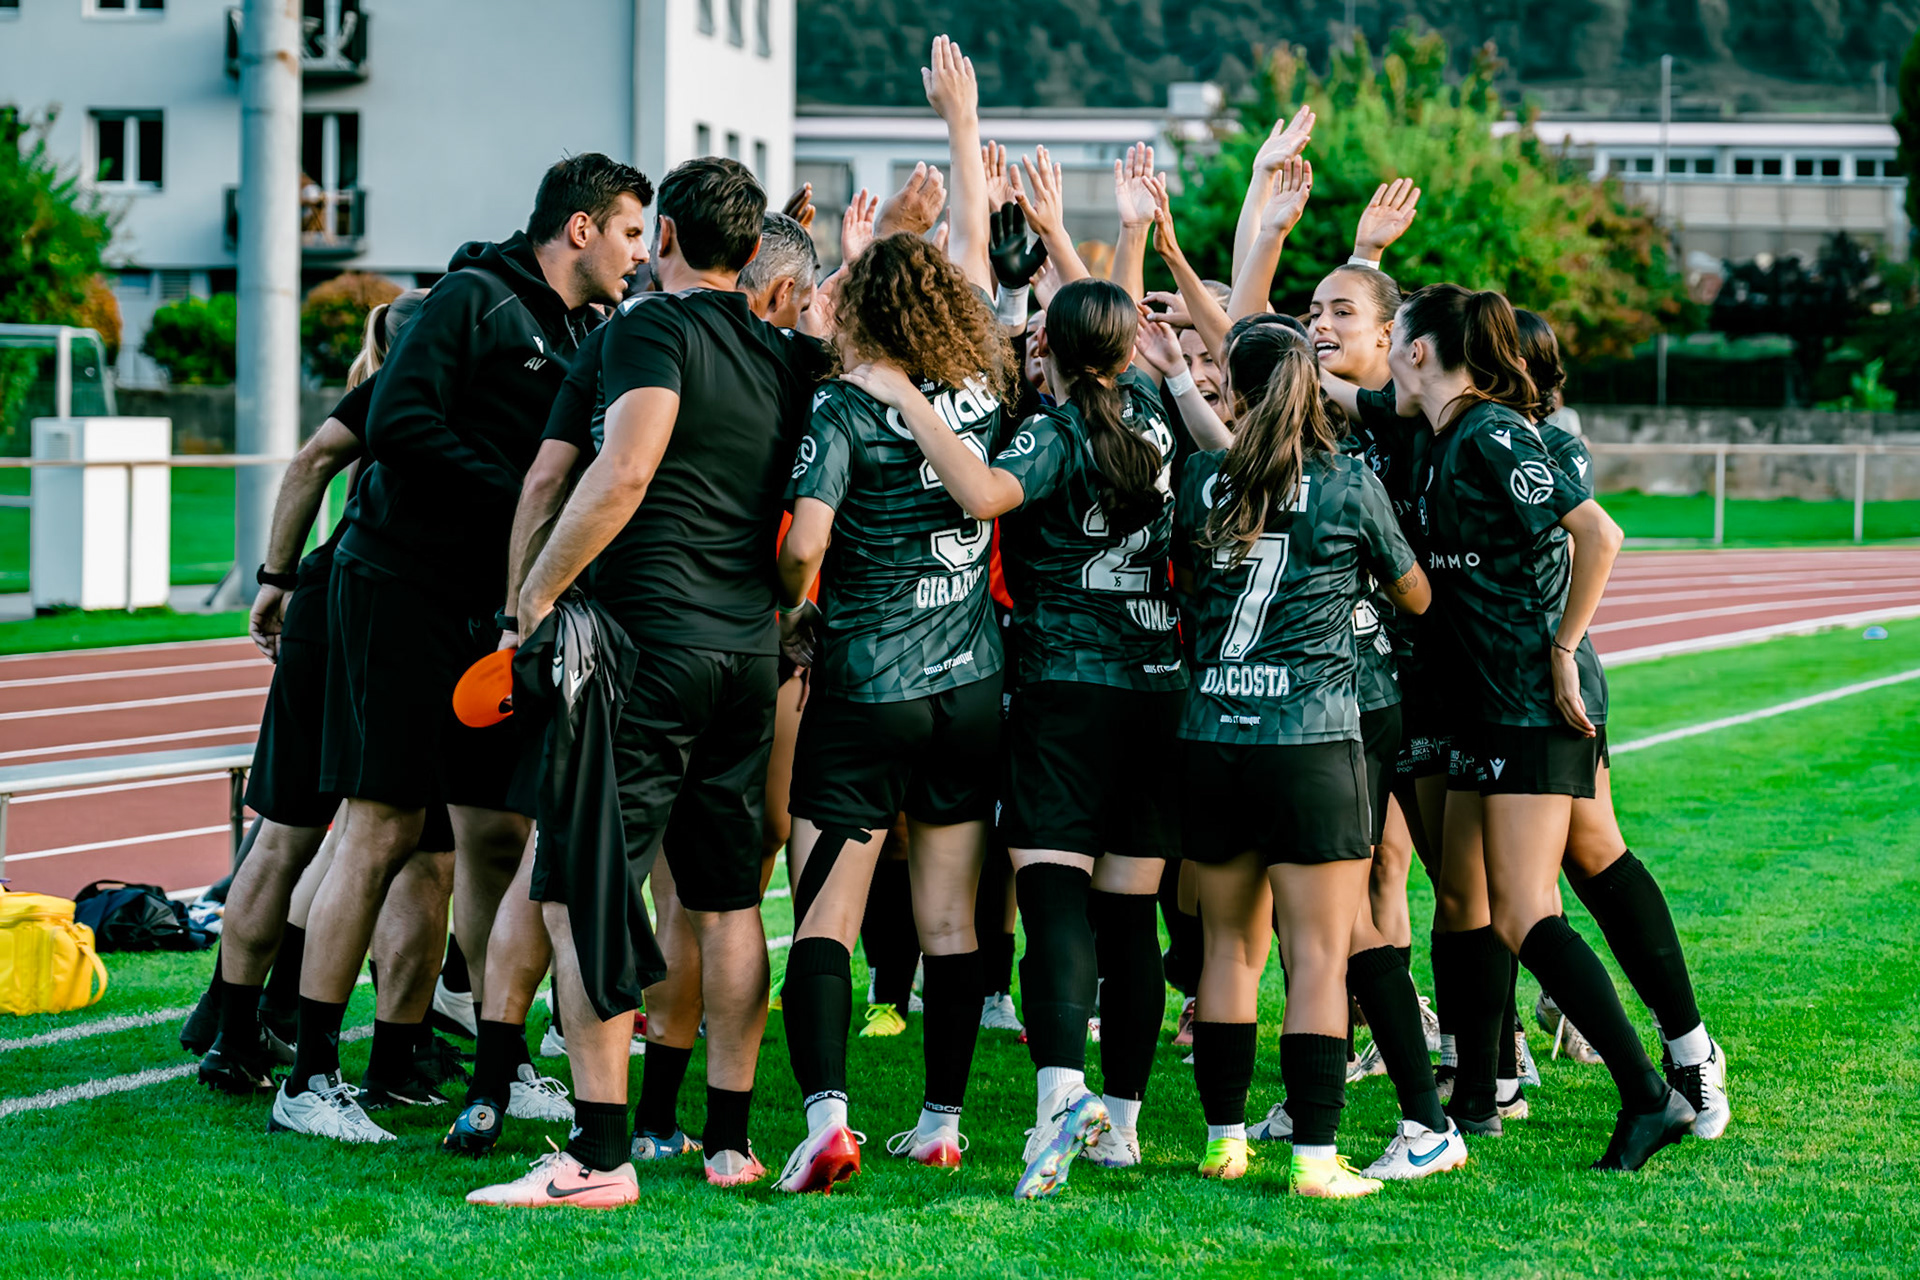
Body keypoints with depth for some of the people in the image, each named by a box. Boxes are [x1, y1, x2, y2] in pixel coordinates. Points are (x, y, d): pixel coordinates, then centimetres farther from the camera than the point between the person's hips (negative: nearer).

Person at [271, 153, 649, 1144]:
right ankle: (309, 1078, -3)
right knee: (382, 830, -8)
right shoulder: (474, 300, -9)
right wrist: (522, 503, -20)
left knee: (498, 830, 8)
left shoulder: (585, 337, 16)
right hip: (402, 586, -8)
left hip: (493, 600, 8)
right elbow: (398, 427, -18)